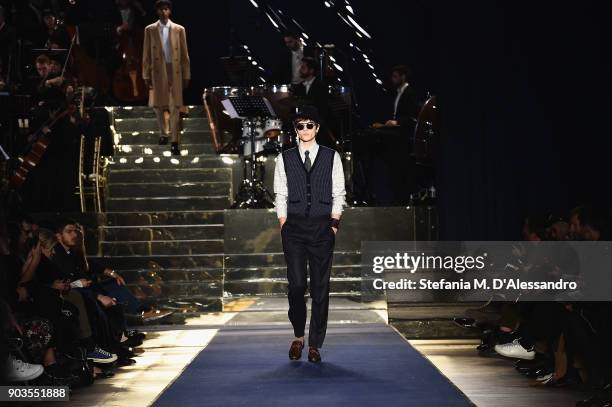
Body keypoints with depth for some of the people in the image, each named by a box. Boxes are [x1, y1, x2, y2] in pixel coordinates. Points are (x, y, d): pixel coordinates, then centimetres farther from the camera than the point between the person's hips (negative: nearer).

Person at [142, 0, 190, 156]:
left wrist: (186, 75, 1)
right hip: (157, 71, 1)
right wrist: (146, 75, -2)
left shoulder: (179, 29, 3)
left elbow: (184, 54, 4)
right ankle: (163, 134, 31)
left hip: (174, 71, -1)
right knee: (157, 105, 9)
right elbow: (146, 54, 3)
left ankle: (175, 142, -1)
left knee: (174, 107, -3)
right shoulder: (150, 30, 3)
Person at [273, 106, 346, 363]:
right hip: (294, 227, 0)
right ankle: (298, 336, 18)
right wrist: (283, 226, 0)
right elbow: (280, 195, 7)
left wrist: (334, 224, -1)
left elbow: (338, 194, 7)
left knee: (321, 287, 2)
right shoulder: (285, 158, 7)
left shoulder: (332, 157, 6)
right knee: (296, 285, -5)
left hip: (322, 227, 0)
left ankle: (315, 345, 11)